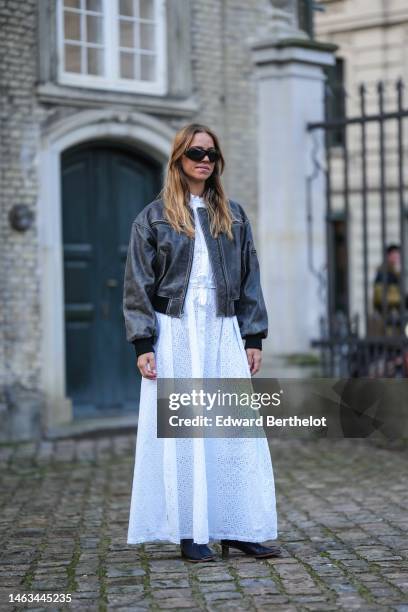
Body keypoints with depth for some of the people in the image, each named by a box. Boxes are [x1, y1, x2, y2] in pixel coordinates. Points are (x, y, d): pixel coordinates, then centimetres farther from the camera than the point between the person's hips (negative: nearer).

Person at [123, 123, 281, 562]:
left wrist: (253, 338, 6)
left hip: (223, 333, 3)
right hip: (175, 333, -3)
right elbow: (138, 286, 0)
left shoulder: (232, 216, 13)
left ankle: (238, 529, 6)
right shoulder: (154, 217, 3)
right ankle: (190, 534, 3)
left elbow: (249, 279, 13)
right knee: (181, 432, -2)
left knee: (236, 430, -1)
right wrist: (143, 344, -8)